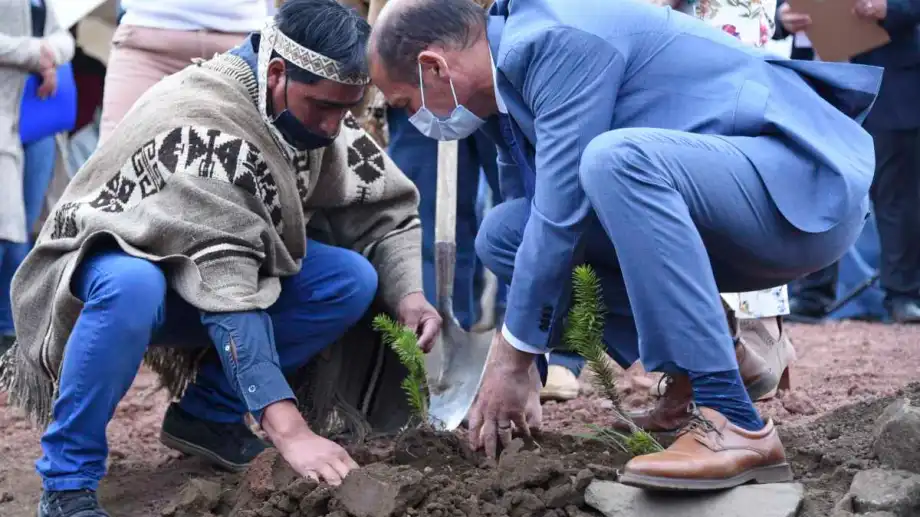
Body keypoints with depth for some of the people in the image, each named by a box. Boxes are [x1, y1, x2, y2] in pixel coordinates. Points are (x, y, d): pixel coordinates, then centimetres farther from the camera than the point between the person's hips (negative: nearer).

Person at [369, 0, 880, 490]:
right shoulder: (506, 93, 10)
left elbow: (560, 214, -20)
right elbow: (539, 218, 17)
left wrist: (514, 359, -11)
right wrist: (515, 371, 16)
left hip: (810, 187, -9)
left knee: (617, 158, -35)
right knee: (504, 233, 4)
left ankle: (732, 423, -29)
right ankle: (704, 363, 7)